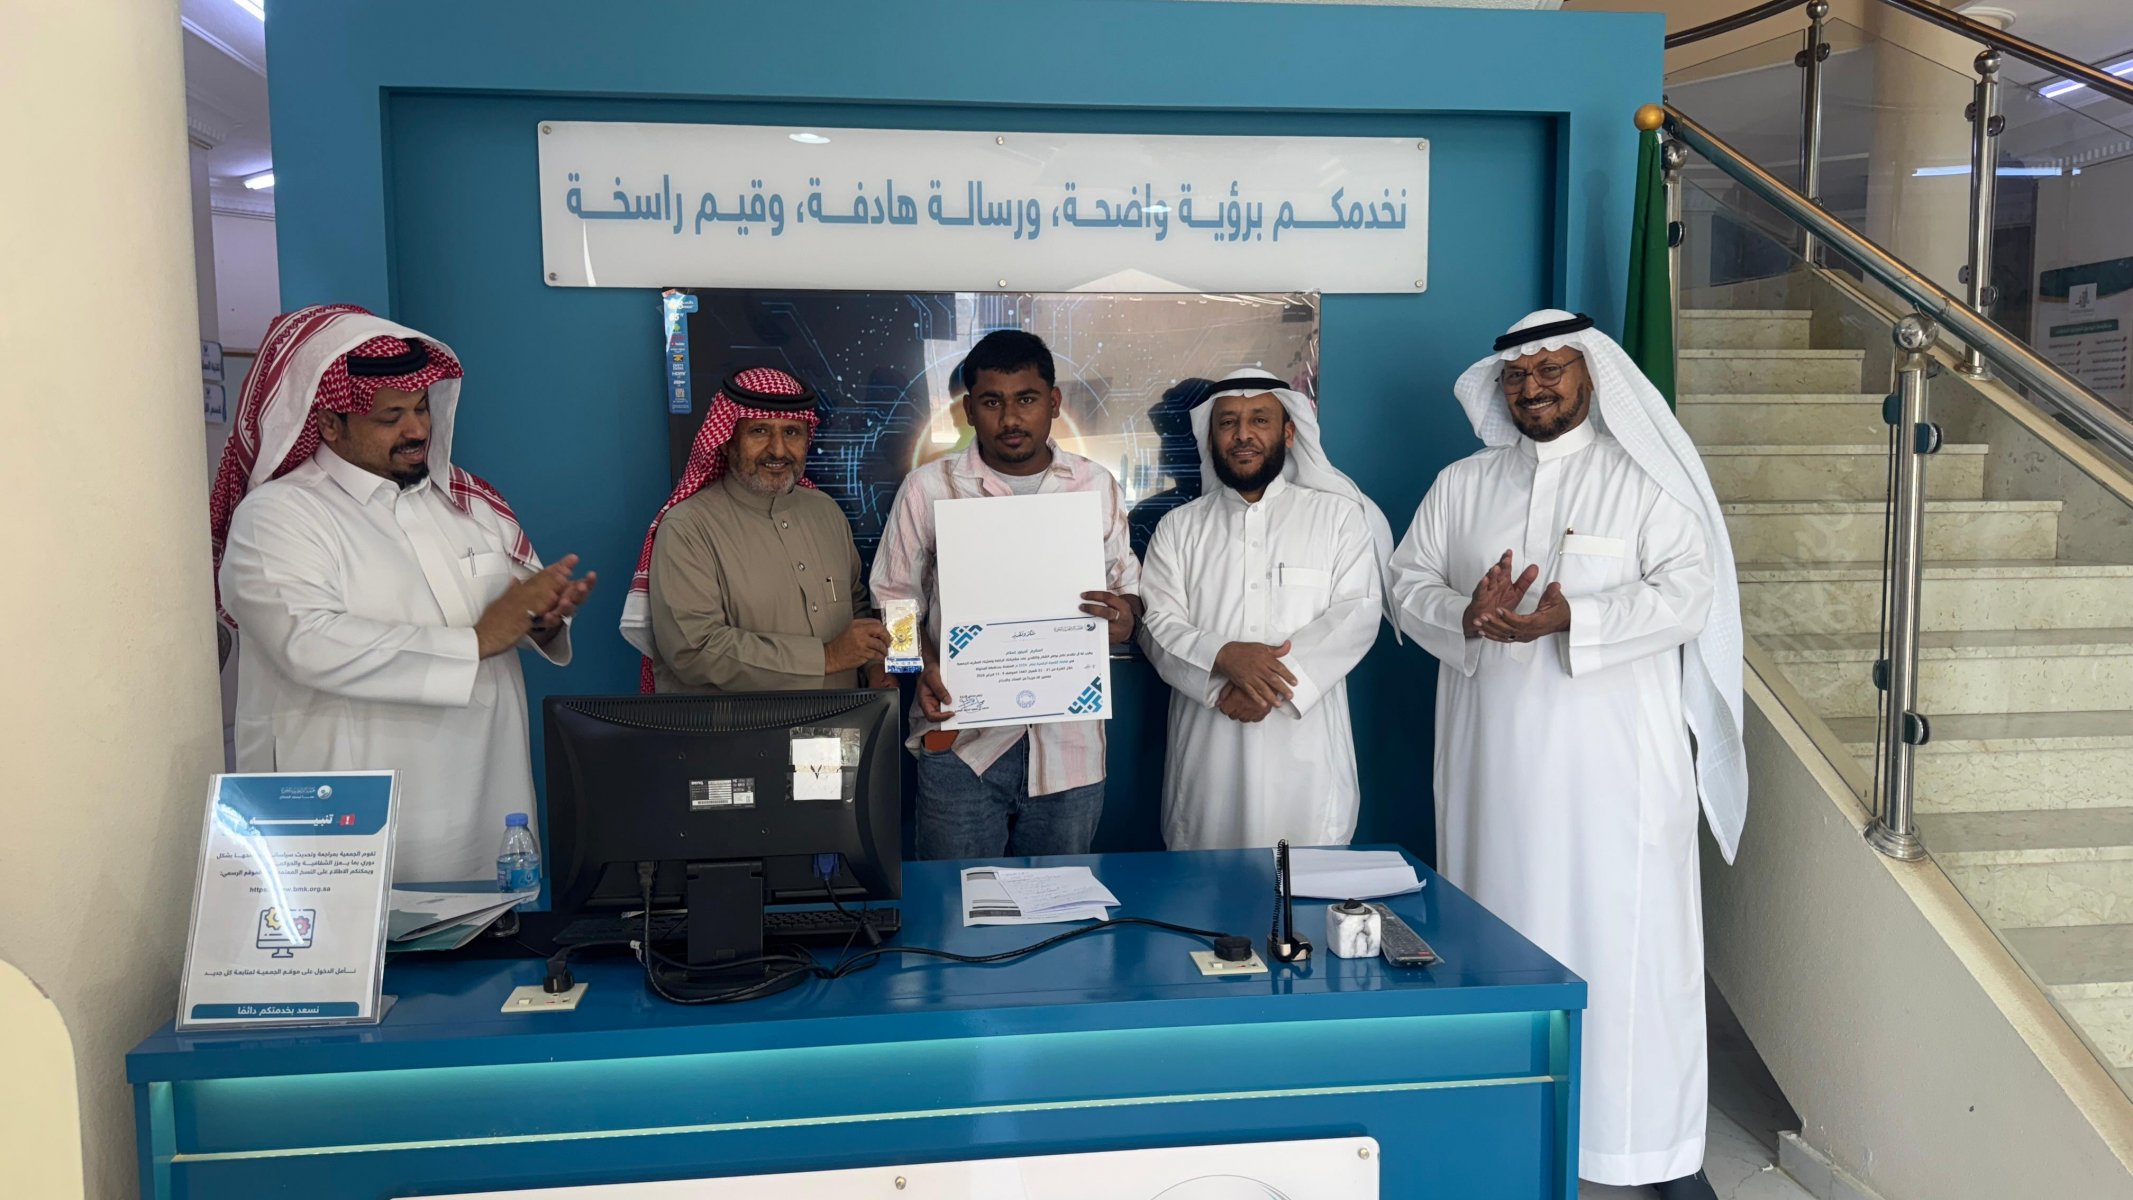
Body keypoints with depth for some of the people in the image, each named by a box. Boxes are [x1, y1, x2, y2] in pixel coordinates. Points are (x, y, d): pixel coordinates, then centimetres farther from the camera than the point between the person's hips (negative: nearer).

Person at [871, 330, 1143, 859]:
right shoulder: (928, 488, 2)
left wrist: (1126, 616, -10)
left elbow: (1128, 586, 15)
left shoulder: (1098, 486, 7)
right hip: (962, 741, -1)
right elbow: (895, 598, 6)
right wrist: (926, 668, -12)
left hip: (1069, 744, 2)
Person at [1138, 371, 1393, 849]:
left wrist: (1274, 681, -15)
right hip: (1208, 752, 1)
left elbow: (1358, 614, -4)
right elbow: (1158, 628, 2)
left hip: (1305, 751, -1)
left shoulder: (1338, 516, 7)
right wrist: (1226, 656, -18)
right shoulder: (1179, 528, 11)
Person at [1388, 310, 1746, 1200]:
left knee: (1631, 938, 0)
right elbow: (1409, 581, 7)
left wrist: (1567, 619, -23)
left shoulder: (1647, 482, 1)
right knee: (1502, 932, 8)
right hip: (1496, 756, 3)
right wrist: (1466, 617, -14)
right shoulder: (1461, 485, 12)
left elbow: (1688, 594, -10)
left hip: (1617, 758, -3)